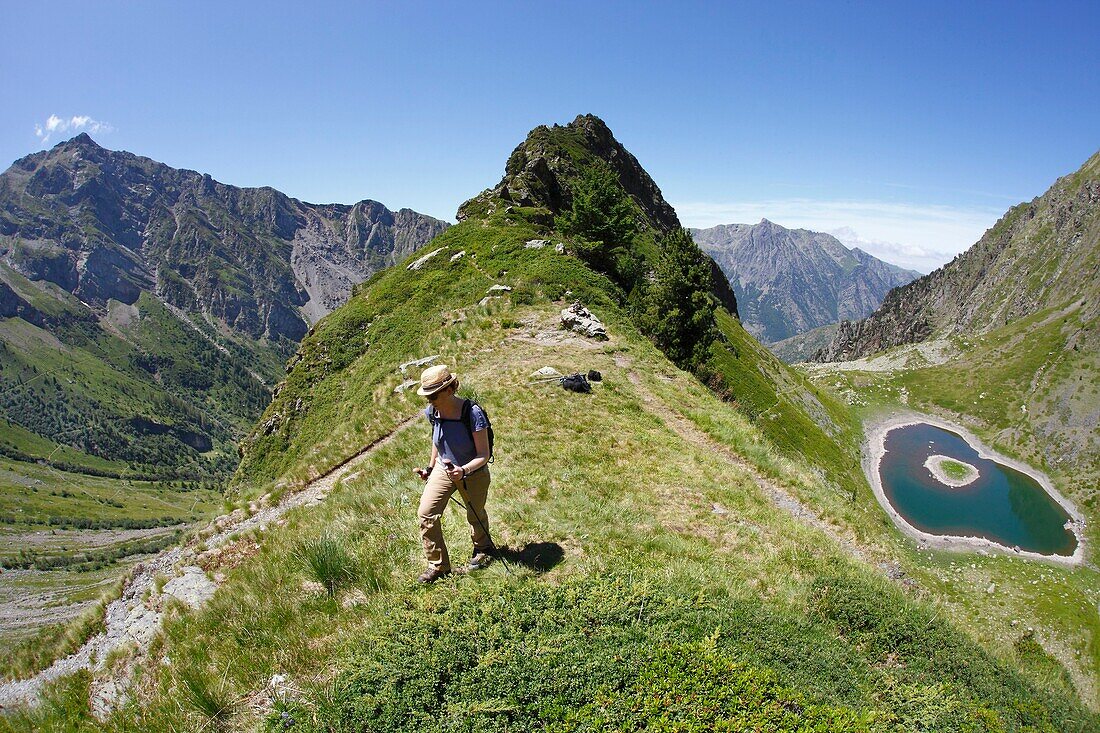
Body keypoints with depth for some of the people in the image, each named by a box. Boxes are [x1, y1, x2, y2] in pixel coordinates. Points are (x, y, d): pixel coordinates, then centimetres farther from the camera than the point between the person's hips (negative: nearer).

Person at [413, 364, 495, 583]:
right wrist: (430, 468, 13)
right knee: (426, 513, -10)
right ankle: (438, 565, 9)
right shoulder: (432, 412, -14)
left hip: (473, 474, -4)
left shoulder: (473, 414, -32)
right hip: (443, 469, 4)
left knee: (476, 515, 19)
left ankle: (483, 548, 52)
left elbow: (483, 456, -27)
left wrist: (464, 470, -44)